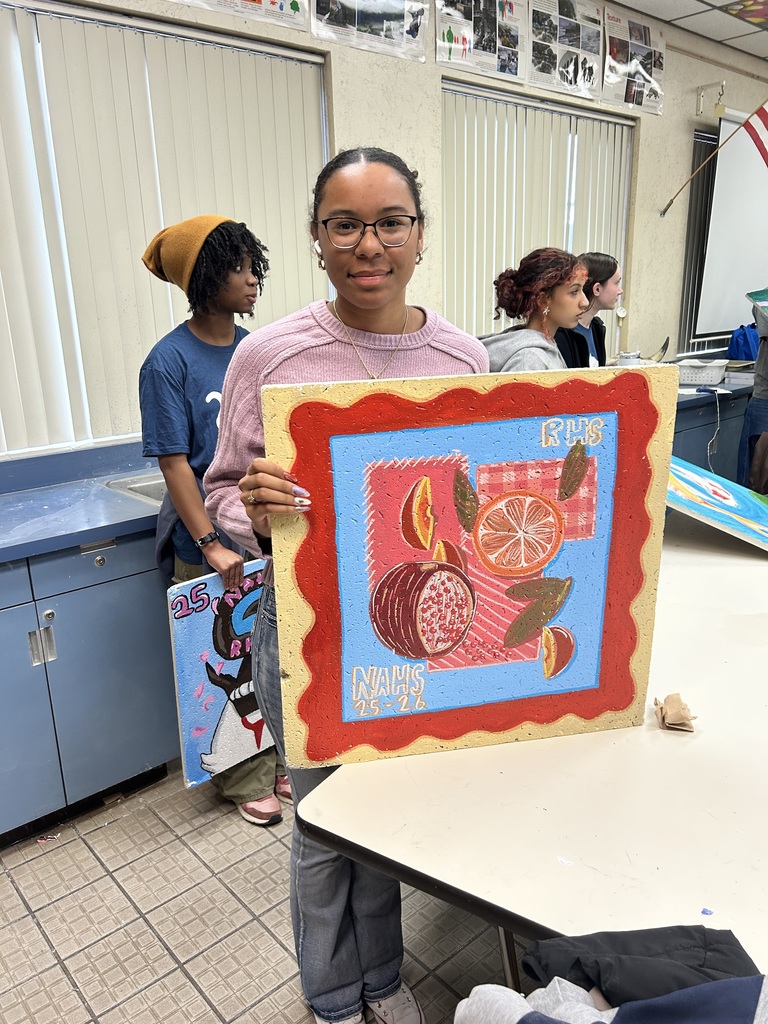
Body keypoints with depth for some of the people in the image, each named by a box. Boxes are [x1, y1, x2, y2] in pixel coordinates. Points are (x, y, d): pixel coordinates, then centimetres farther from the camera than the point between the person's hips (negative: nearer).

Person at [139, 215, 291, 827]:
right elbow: (174, 461, -12)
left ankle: (280, 762, 36)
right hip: (209, 549, -5)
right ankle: (245, 781, 29)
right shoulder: (171, 360, -10)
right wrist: (211, 543, -19)